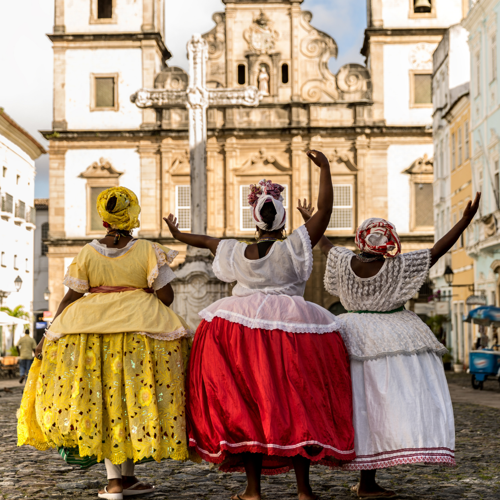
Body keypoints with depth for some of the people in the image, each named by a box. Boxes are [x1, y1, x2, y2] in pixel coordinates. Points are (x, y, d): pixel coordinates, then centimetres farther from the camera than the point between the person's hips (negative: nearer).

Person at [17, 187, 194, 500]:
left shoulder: (89, 253, -1)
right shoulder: (148, 251, -6)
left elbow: (71, 298, 2)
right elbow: (166, 296, -5)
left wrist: (50, 335, 10)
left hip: (93, 327, 2)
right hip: (141, 327, -2)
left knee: (103, 402, 8)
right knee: (135, 400, 8)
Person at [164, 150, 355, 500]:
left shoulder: (237, 253, 5)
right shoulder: (294, 248, -5)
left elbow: (207, 242, 24)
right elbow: (325, 210, -6)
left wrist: (178, 234, 42)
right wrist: (325, 168, 3)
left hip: (242, 328, 2)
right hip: (292, 327, -2)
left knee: (247, 404, 5)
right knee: (296, 402, 4)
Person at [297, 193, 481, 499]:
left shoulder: (345, 262, 0)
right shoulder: (397, 267, -11)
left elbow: (326, 246, 19)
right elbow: (437, 251, -11)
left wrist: (310, 221, 36)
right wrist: (466, 220, -8)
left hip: (356, 341, 5)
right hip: (395, 340, -5)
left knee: (363, 403, 8)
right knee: (392, 402, -4)